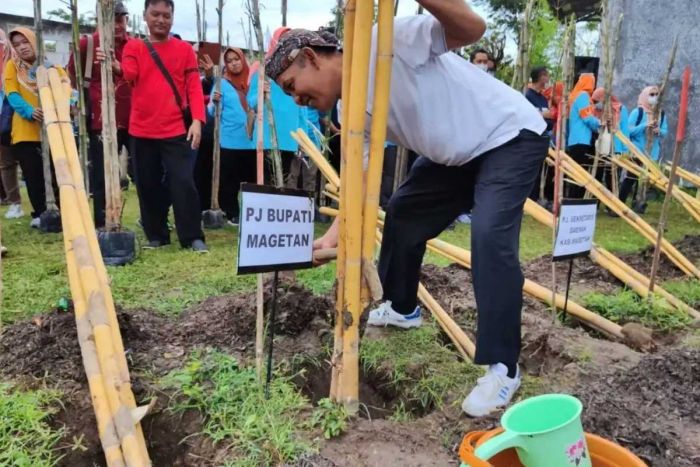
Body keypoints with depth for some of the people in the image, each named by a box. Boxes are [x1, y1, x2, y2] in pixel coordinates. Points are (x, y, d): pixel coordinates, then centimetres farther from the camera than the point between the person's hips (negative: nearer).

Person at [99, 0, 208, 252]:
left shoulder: (184, 49, 7)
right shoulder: (133, 47, 9)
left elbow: (194, 87, 1)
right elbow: (129, 74, -10)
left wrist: (197, 120, -13)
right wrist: (115, 66, -34)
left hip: (176, 131, -2)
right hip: (142, 131, 2)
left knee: (183, 182, -8)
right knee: (148, 185, 7)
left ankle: (193, 237, 1)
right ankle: (156, 236, 20)